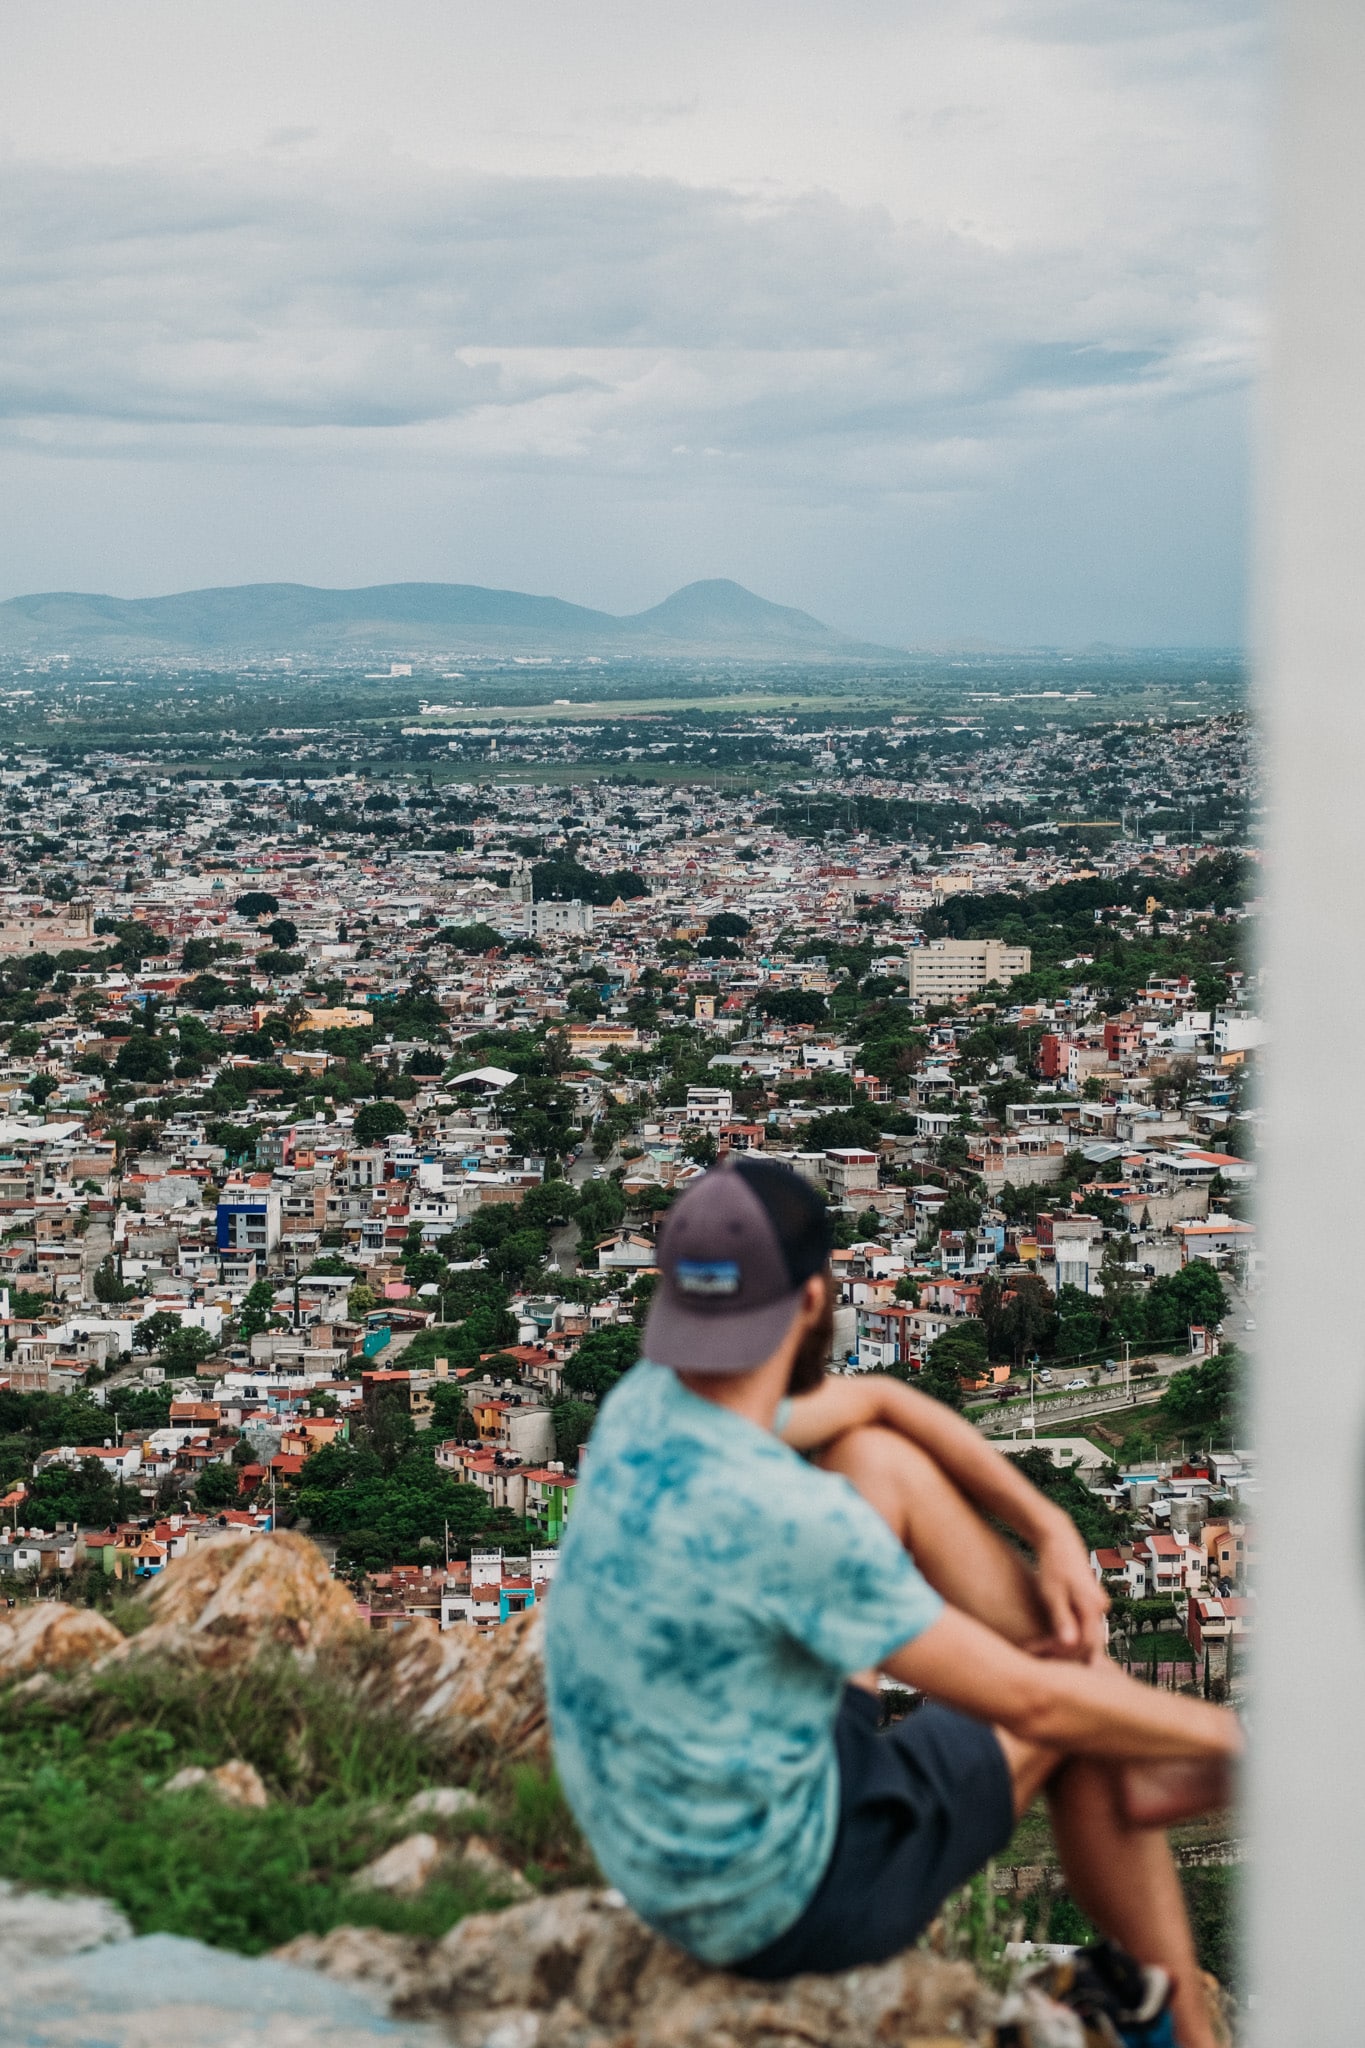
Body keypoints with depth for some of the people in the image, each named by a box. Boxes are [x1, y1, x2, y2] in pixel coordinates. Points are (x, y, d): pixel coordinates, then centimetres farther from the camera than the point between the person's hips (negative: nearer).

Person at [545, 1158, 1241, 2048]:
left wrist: (1053, 1529, 3)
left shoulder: (645, 1406, -7)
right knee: (1069, 1732, 9)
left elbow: (874, 1400, 11)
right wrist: (1223, 1732, -5)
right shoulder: (789, 1517, -33)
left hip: (656, 1853, 8)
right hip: (784, 1901, -7)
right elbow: (1029, 1701, -22)